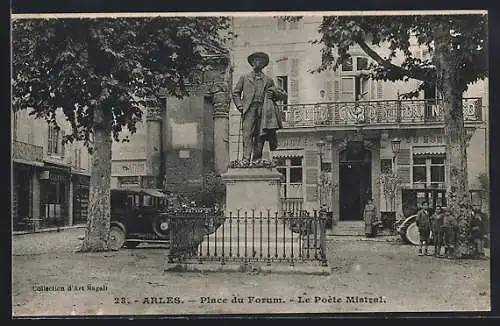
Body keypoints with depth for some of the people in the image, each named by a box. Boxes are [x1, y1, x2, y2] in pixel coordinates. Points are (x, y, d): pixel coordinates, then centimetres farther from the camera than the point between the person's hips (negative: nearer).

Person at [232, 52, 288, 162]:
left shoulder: (268, 80, 23)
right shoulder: (244, 78, 20)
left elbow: (282, 96, 24)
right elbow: (235, 93, 17)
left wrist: (274, 92, 2)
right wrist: (240, 106, 2)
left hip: (263, 109, 2)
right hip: (249, 108, -1)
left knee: (260, 135, -6)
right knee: (247, 133, -14)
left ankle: (257, 159, -5)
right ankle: (246, 158, -20)